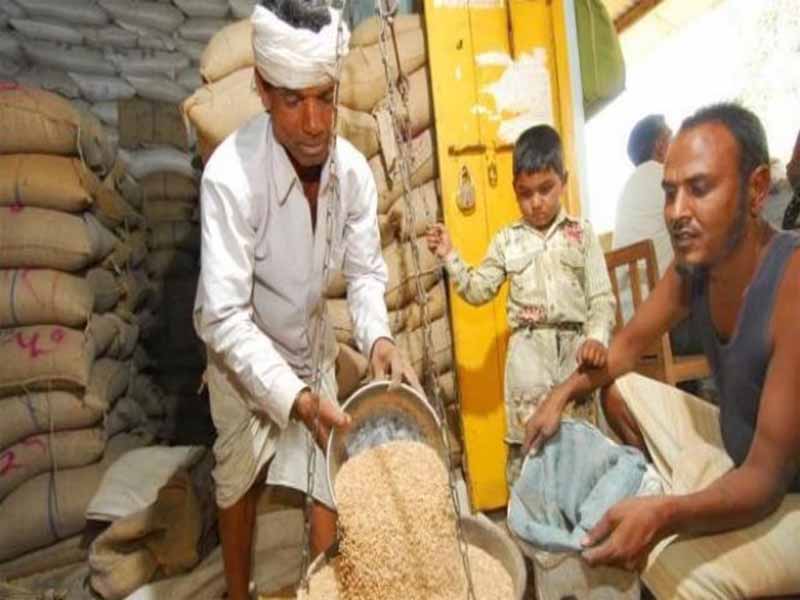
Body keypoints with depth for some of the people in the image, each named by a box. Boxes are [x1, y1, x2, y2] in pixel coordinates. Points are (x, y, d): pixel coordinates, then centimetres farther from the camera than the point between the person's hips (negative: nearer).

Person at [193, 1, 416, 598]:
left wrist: (378, 337, -28)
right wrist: (296, 398, -42)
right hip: (243, 350, -3)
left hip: (311, 341, 4)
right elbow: (225, 315, -34)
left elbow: (365, 270, -9)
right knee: (240, 479, 15)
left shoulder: (353, 169, -18)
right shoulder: (231, 174, -32)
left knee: (329, 470, 9)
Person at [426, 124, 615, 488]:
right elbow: (478, 291, 7)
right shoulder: (507, 240, 8)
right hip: (528, 348, 0)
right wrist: (450, 257, -2)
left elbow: (601, 297, 0)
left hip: (574, 343, 0)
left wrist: (596, 337, -17)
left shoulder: (582, 233, 4)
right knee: (524, 441, 4)